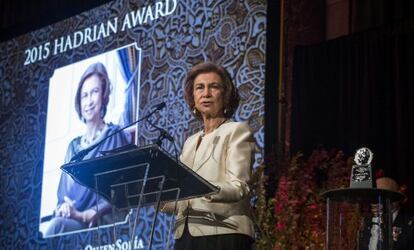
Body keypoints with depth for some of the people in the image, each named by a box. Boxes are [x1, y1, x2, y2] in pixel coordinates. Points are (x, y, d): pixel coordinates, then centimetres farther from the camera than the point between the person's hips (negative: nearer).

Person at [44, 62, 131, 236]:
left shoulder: (114, 137, 7)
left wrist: (83, 215, -19)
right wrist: (61, 208, -6)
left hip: (97, 225, -4)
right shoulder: (73, 146, 25)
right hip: (69, 221, 4)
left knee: (57, 226, -36)